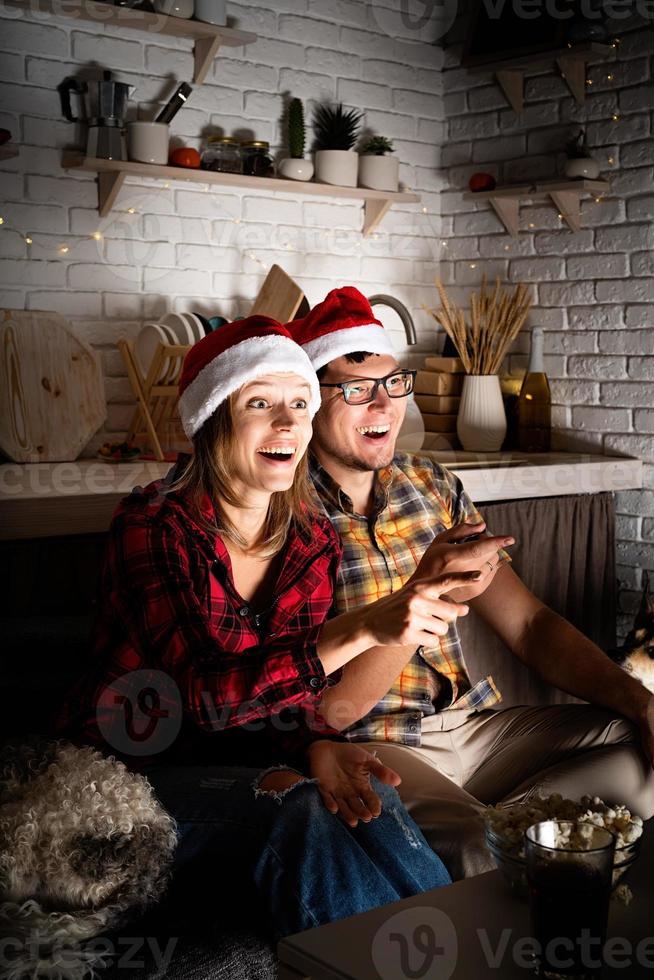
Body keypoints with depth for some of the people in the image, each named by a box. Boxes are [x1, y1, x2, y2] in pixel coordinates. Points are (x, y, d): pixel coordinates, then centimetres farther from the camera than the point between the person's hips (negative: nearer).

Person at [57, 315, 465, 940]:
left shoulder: (312, 542, 0)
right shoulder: (153, 527, -18)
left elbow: (288, 690, 2)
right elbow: (202, 695, -30)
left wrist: (316, 748, -22)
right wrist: (363, 629, -38)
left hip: (240, 759, 5)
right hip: (130, 771, -4)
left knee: (367, 794, -24)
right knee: (297, 812, -29)